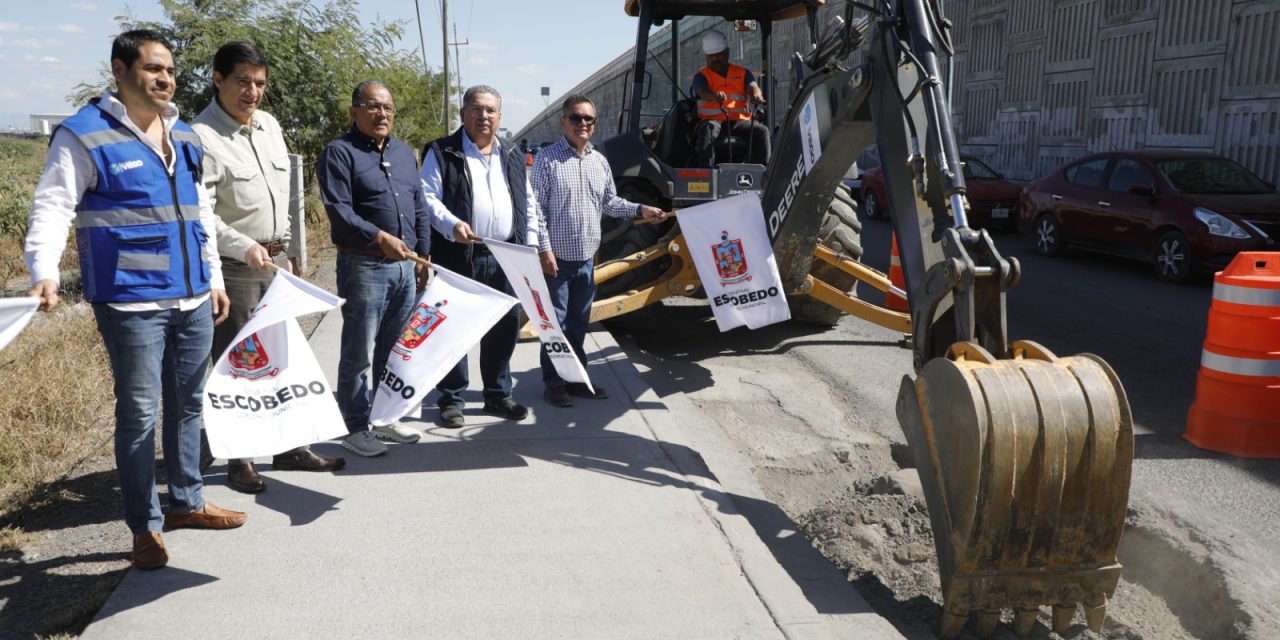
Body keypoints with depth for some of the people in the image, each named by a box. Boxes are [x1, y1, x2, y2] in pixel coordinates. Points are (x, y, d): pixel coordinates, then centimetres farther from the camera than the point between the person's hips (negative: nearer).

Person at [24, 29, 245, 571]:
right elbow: (52, 208, -13)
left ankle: (187, 502, 31)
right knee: (138, 414, 0)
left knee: (189, 404, 15)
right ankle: (146, 526, 13)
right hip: (132, 303, -7)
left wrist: (214, 278, 19)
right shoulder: (84, 135, -7)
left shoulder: (184, 136, 14)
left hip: (193, 299, 7)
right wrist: (44, 272, -29)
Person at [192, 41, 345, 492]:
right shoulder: (202, 138, -14)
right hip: (232, 269, -7)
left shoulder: (270, 126, 10)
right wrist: (245, 248, -32)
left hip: (275, 264, 7)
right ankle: (238, 460, 14)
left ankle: (290, 447, 24)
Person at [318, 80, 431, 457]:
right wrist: (380, 237, -24)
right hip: (364, 266, -7)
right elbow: (338, 210, -16)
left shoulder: (404, 154, 17)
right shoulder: (340, 153, -5)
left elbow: (419, 209, 19)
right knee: (358, 353, -1)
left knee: (394, 350, 13)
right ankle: (356, 427, 9)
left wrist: (423, 257, 14)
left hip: (405, 265, 7)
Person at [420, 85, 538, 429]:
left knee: (504, 327, 11)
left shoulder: (513, 157, 16)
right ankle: (451, 400, 14)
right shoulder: (442, 153, 0)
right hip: (459, 257, -5)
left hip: (504, 258, 5)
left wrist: (530, 248, 8)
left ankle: (498, 394, 26)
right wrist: (451, 224, -24)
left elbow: (528, 205, 17)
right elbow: (427, 197, -7)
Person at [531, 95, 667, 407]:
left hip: (587, 258, 6)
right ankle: (553, 382, 12)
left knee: (579, 322, 15)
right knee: (555, 322, 1)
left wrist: (640, 210, 5)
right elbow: (537, 208, -10)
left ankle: (576, 377, 27)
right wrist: (544, 248, -16)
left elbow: (609, 203, 18)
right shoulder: (547, 158, -7)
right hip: (557, 256, -5)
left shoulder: (600, 161, 10)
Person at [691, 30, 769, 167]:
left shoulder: (743, 73, 17)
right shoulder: (701, 76, 10)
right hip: (712, 121, -2)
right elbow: (703, 92, -13)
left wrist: (756, 95, -32)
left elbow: (752, 87, -4)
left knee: (761, 130, -25)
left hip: (739, 122, 2)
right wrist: (714, 96, -40)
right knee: (708, 128, -37)